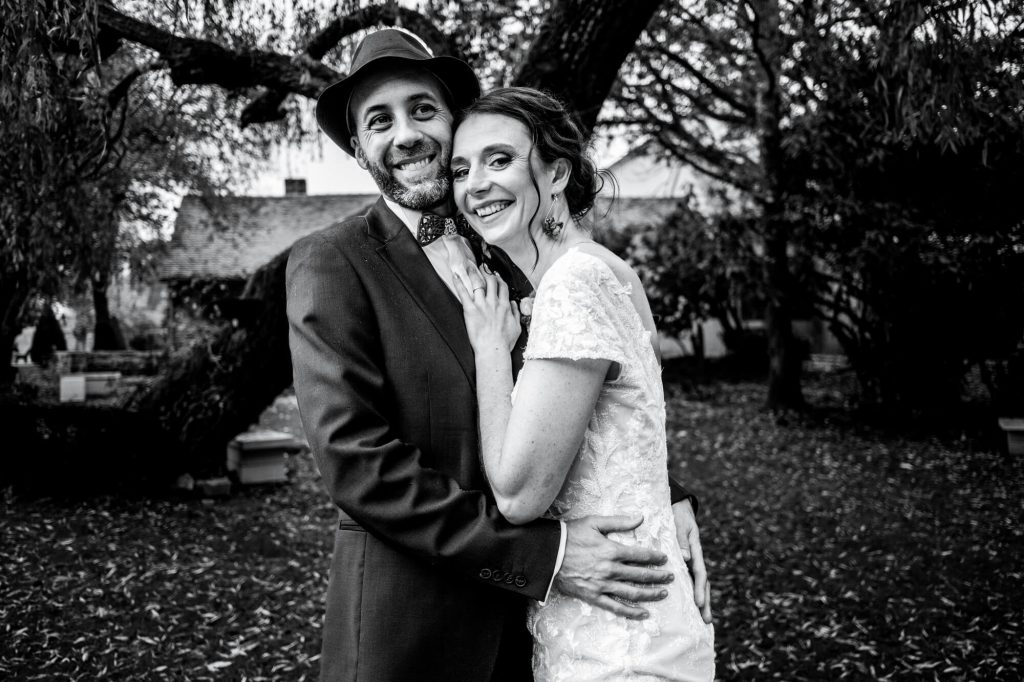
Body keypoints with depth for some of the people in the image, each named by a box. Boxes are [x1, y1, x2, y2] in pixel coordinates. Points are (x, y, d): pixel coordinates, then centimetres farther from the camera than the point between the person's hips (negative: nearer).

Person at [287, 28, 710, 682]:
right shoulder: (329, 264, -9)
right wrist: (542, 553, -21)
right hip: (406, 616, -5)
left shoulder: (505, 255, 7)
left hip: (529, 609, 5)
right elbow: (355, 458, -18)